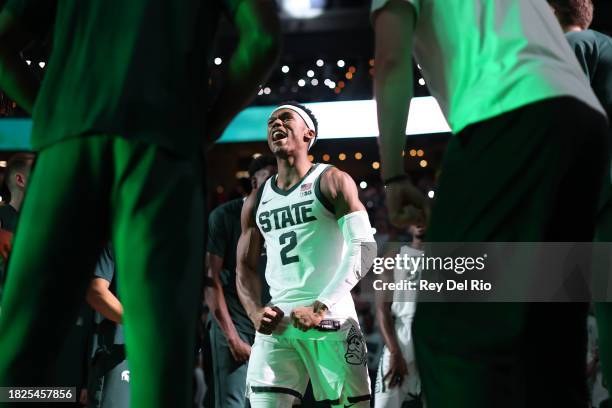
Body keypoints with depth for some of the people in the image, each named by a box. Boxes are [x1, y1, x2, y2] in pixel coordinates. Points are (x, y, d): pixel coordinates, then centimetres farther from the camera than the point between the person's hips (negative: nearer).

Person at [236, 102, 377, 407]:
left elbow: (364, 247, -9)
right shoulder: (256, 201, 17)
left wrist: (321, 307, -17)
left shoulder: (331, 182, 2)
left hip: (331, 318, -4)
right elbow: (245, 268, 19)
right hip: (277, 322, 4)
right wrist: (255, 312, -2)